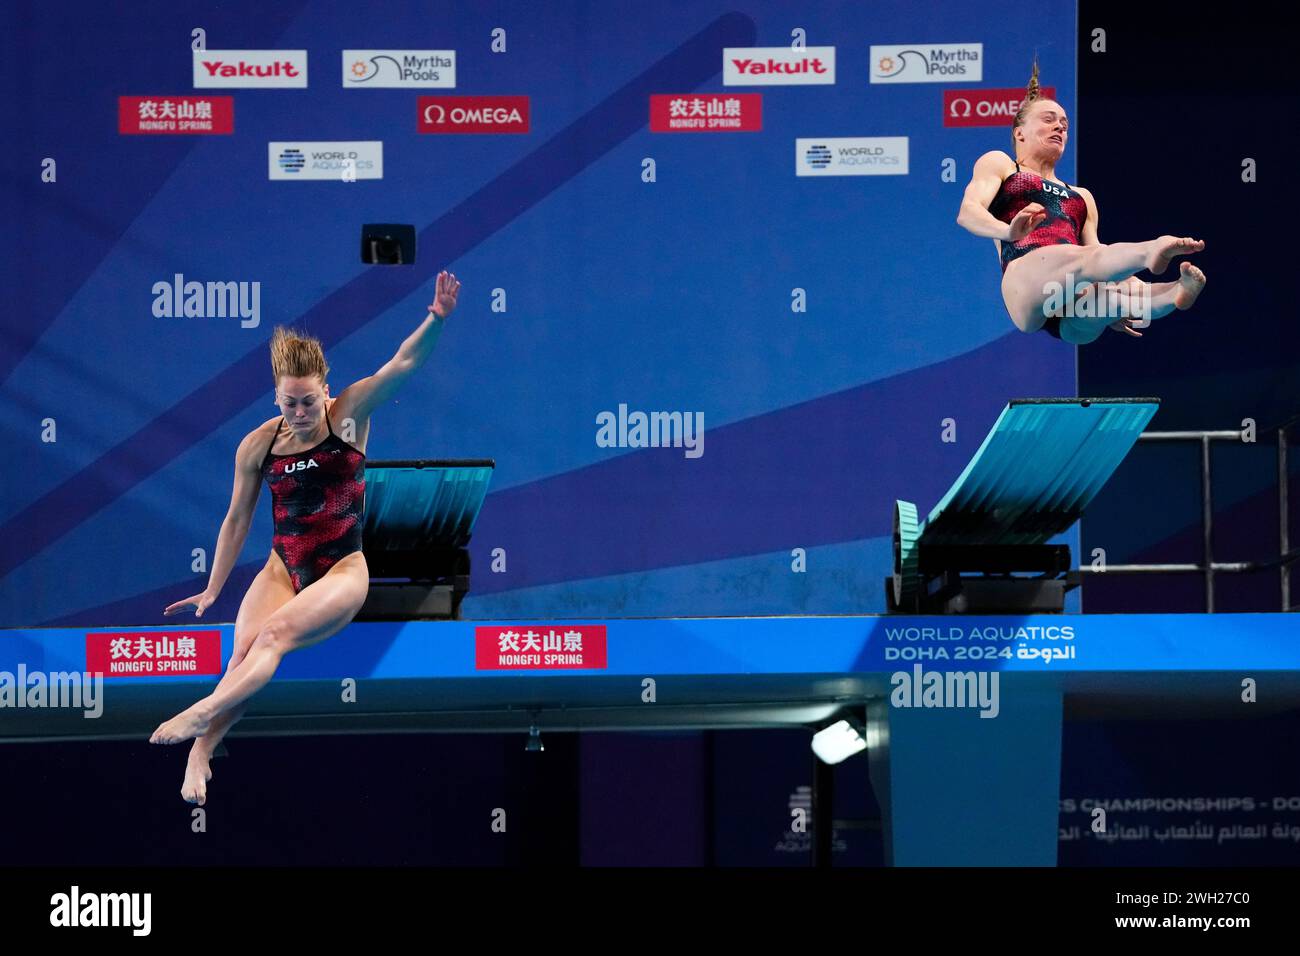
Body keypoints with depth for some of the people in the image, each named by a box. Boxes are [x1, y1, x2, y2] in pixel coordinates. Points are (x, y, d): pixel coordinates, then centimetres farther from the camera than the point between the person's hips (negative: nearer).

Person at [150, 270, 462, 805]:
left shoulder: (349, 415, -5)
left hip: (343, 571, -2)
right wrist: (212, 590, 12)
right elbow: (237, 521, 9)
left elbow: (403, 364, -17)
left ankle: (203, 714, -39)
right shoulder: (258, 445, 0)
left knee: (275, 633, -29)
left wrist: (437, 320, -35)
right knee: (241, 655, -22)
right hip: (282, 569, 2)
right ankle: (198, 756, -35)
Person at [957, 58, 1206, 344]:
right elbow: (967, 212, 5)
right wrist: (1009, 231, -20)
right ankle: (1151, 252, -67)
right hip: (1026, 273, -4)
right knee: (1085, 260, -38)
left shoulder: (1081, 197, 39)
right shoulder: (998, 164, 26)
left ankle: (1177, 293, -65)